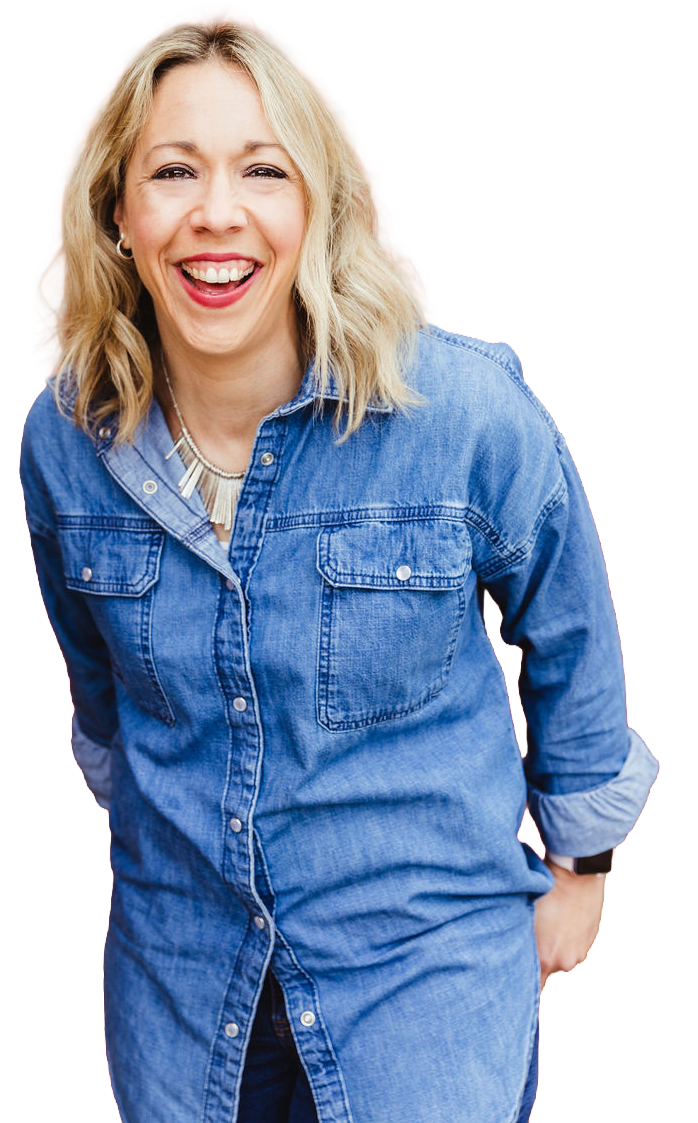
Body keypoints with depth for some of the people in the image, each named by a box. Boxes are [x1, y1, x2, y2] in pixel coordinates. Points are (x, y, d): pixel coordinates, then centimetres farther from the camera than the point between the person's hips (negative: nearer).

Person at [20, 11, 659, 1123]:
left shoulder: (470, 413, -20)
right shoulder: (64, 439, -10)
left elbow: (570, 642, -3)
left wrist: (579, 865, 7)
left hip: (428, 947, -3)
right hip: (175, 957, 3)